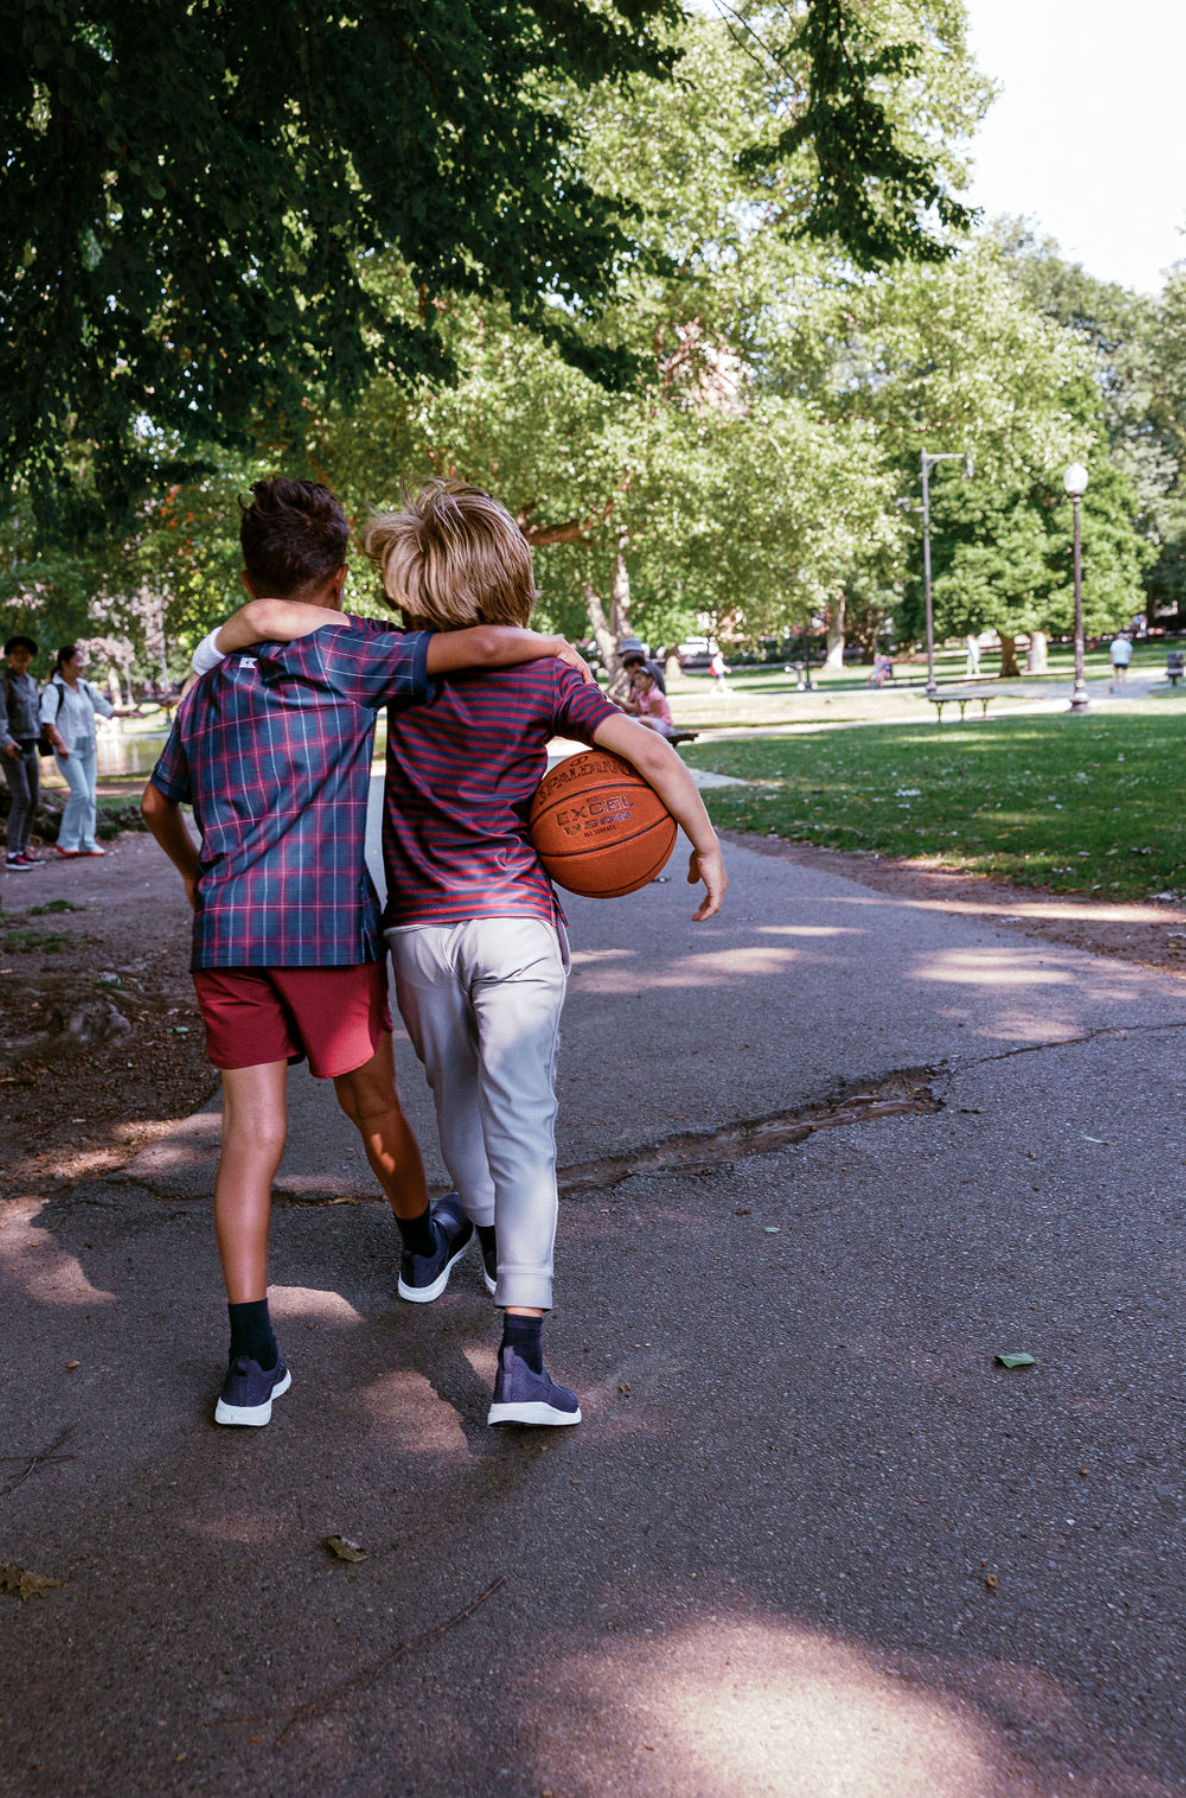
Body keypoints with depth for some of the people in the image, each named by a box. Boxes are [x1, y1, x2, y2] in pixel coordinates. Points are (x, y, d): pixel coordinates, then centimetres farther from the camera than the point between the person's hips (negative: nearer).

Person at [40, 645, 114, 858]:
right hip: (68, 749, -7)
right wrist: (59, 743, -22)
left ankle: (87, 842, 10)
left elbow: (104, 707, 19)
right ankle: (66, 841, -5)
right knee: (80, 792, -15)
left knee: (90, 796, 4)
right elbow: (47, 719, -15)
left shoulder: (85, 687, 13)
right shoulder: (54, 688, -8)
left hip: (88, 746, 7)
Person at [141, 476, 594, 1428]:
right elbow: (482, 646, -17)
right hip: (327, 922, -4)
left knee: (252, 1130, 4)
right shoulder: (349, 656, -4)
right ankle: (421, 1241, 43)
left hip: (226, 927, 5)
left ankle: (252, 1359, 1)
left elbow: (159, 802, 27)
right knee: (374, 1107, 17)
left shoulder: (211, 686, 15)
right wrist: (553, 647, 2)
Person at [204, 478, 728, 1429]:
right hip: (515, 923, -1)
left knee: (457, 1098, 24)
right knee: (521, 1129, -4)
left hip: (420, 926, 2)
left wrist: (212, 655, 6)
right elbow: (654, 755, -9)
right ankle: (522, 1357, -11)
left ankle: (481, 1228, 51)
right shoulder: (542, 678, -4)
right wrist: (706, 846, 2)